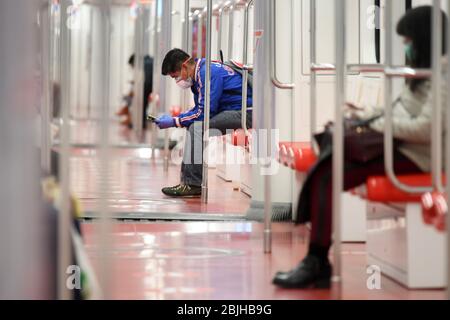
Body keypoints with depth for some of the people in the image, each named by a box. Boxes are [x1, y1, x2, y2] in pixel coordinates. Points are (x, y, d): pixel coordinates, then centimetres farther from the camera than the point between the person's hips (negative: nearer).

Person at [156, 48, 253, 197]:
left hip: (245, 113, -11)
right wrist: (174, 118, 6)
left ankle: (192, 184, -19)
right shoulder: (199, 73, 14)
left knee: (197, 127, -20)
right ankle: (188, 179, 7)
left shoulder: (207, 73, -18)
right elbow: (200, 109, 18)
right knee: (193, 126, 12)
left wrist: (174, 121, -12)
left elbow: (205, 111, -20)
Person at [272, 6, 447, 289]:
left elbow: (425, 128, -23)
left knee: (328, 177, -19)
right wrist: (366, 115, 13)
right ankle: (317, 264, -12)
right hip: (398, 146, 10)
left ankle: (316, 262, -11)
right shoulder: (425, 72, 20)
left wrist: (379, 125, -14)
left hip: (415, 157, -10)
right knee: (322, 172, -9)